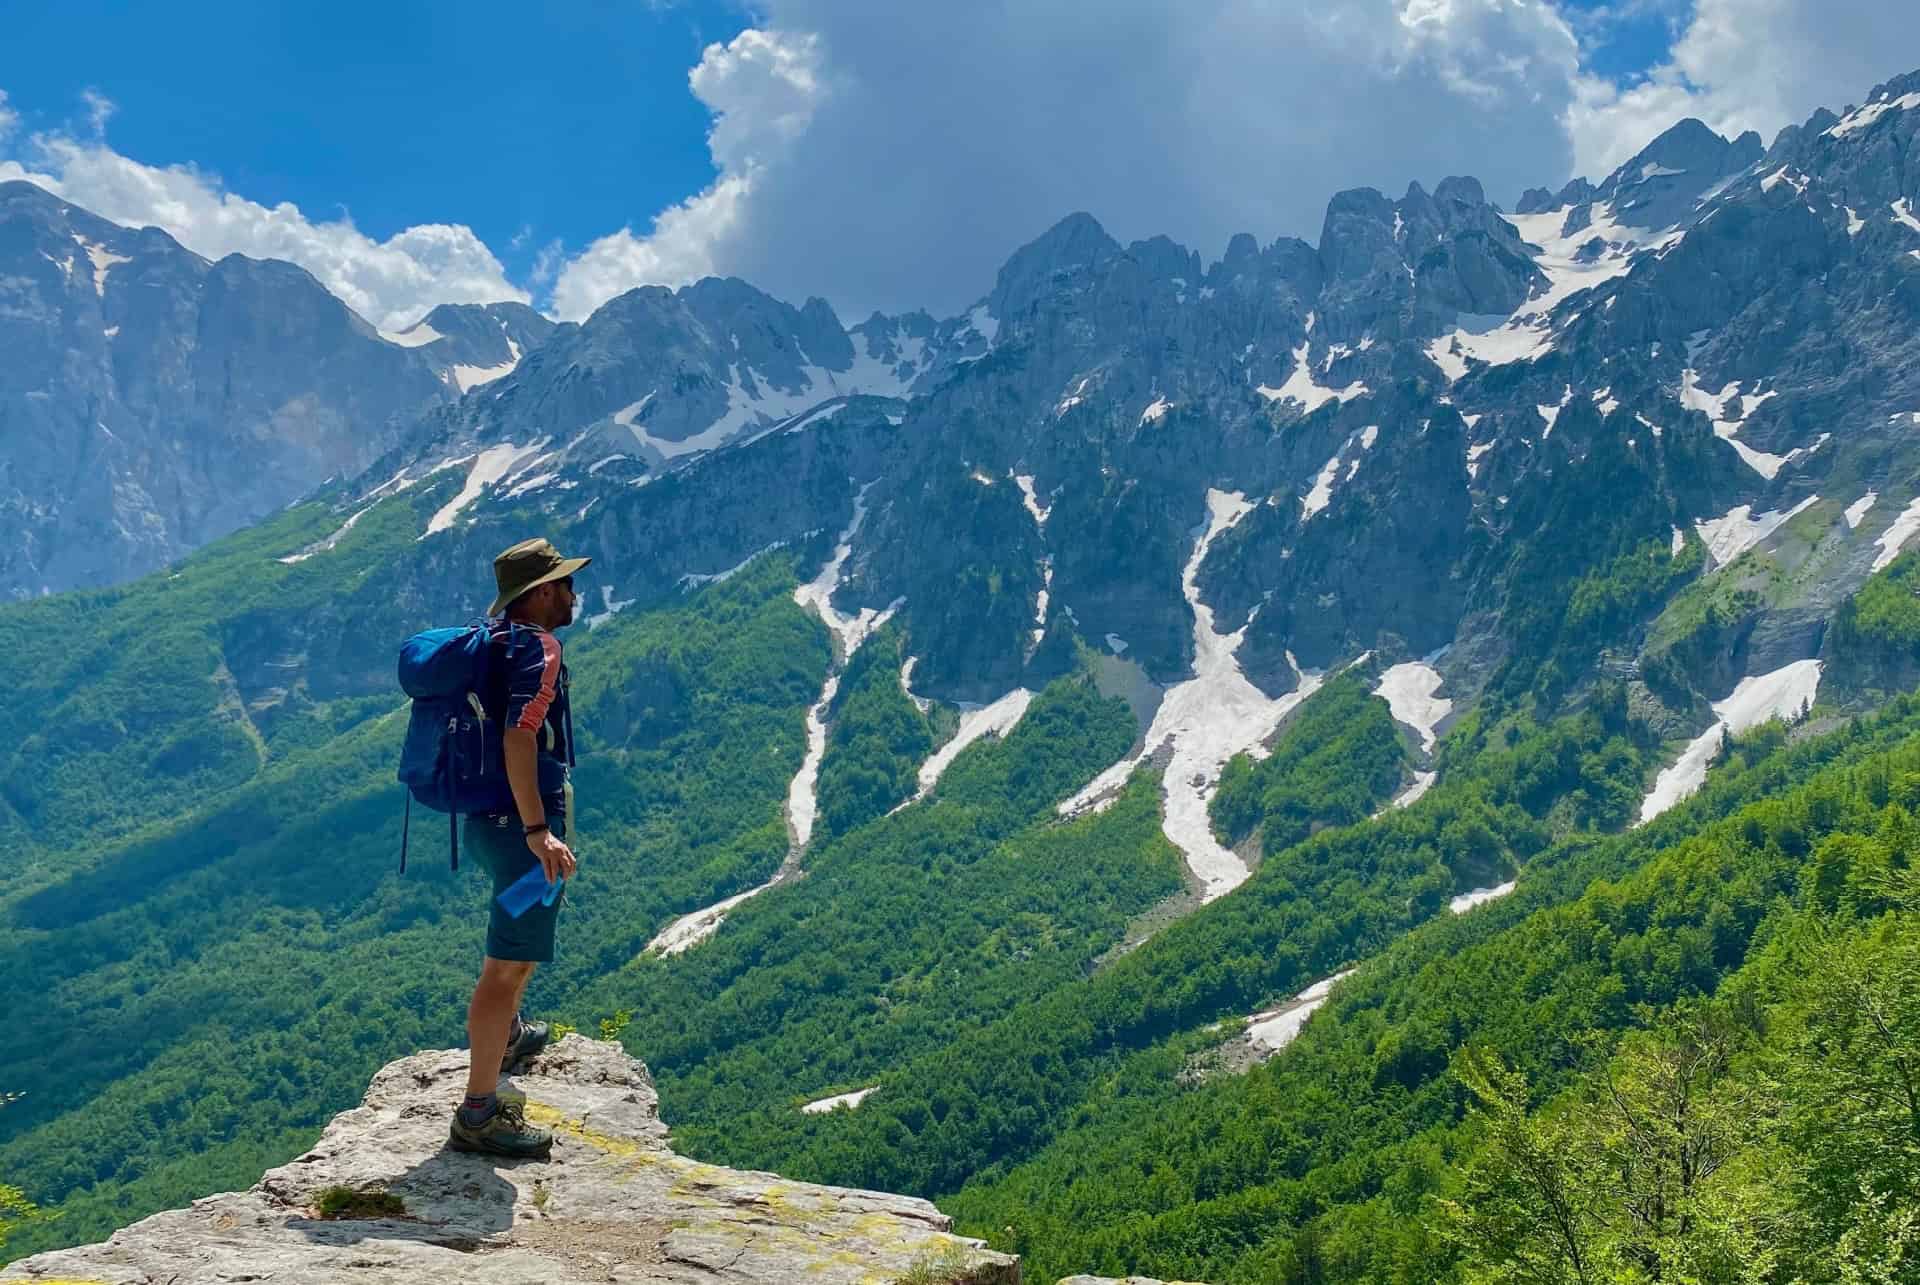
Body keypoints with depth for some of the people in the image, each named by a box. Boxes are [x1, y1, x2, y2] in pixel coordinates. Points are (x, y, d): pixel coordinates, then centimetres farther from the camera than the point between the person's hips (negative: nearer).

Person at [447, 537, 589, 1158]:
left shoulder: (497, 637, 11)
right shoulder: (537, 649, -18)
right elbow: (519, 739, -30)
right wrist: (538, 831, -32)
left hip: (490, 818, 11)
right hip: (521, 821, -11)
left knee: (535, 921, 33)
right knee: (509, 962, -8)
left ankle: (507, 1035, 52)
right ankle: (477, 1115, -5)